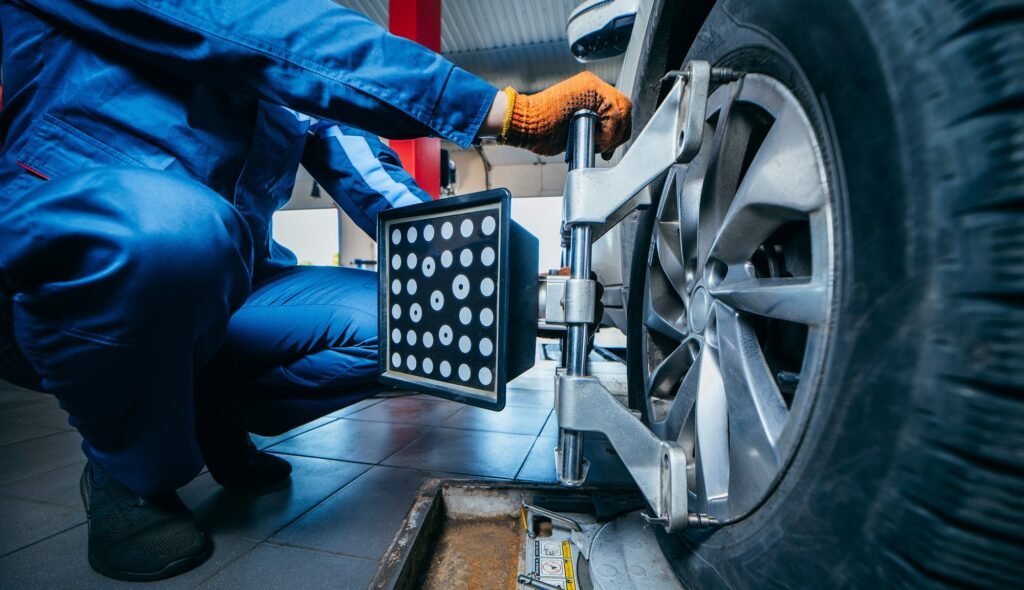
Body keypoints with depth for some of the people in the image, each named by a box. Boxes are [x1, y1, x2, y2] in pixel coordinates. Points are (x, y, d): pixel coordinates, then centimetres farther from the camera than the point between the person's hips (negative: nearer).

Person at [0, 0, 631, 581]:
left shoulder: (299, 69, 11)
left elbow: (384, 190, 0)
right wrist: (508, 111, -31)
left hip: (215, 293, 5)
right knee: (168, 220, -38)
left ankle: (212, 417, 9)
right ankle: (130, 476, -7)